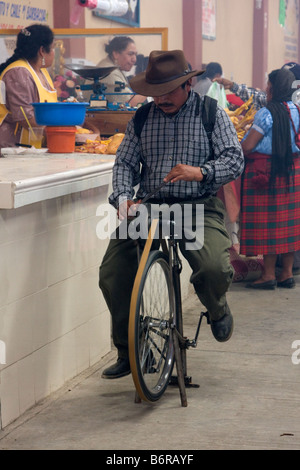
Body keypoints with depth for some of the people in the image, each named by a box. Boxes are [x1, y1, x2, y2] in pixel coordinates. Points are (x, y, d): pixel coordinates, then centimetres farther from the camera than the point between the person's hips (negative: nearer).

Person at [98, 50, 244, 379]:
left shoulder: (211, 113, 3)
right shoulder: (142, 118, 11)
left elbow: (235, 158, -4)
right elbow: (125, 162, 9)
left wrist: (201, 172, -23)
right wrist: (123, 198, -11)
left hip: (198, 207, -3)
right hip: (148, 205, 3)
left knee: (214, 269, -30)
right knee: (111, 275, -8)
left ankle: (218, 309, 10)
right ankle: (127, 352, 12)